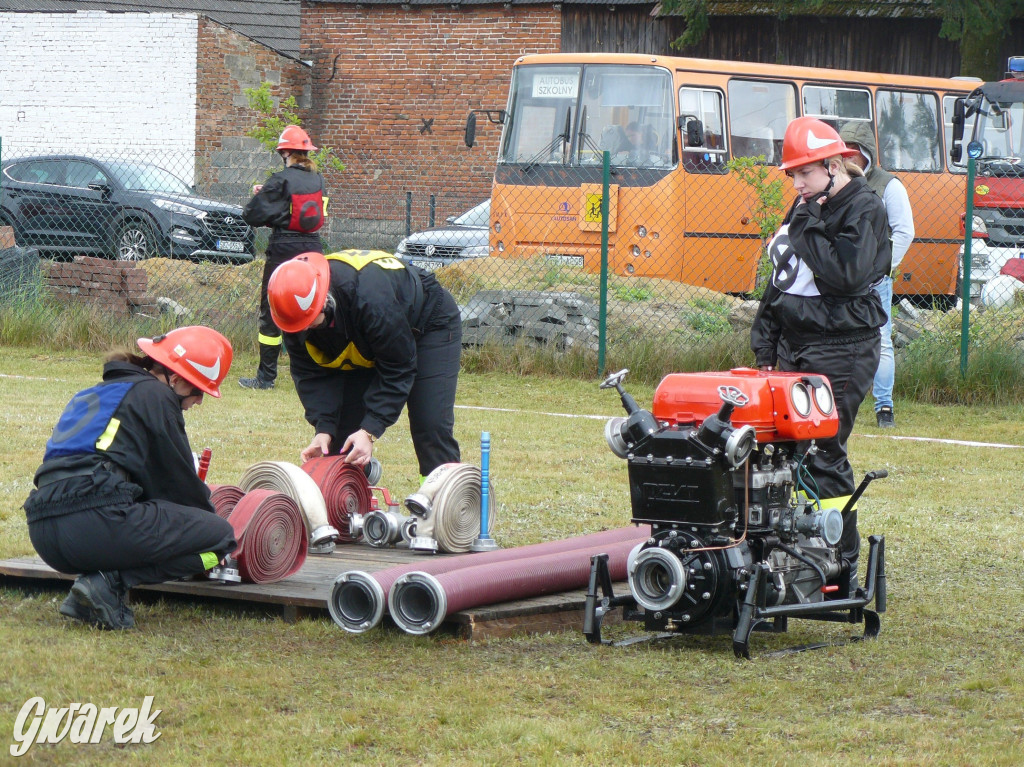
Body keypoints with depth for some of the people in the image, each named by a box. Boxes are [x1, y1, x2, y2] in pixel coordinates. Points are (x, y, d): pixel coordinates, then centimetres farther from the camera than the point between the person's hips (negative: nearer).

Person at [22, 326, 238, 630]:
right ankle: (111, 582, -12)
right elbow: (179, 481, 5)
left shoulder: (100, 393, 30)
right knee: (219, 535, 2)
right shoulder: (154, 395, 4)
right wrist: (209, 517, 23)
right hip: (98, 521, -9)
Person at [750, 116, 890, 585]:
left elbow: (846, 273, -25)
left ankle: (843, 564, -5)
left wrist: (807, 227, -16)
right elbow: (780, 279, 22)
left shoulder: (863, 209, -10)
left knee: (823, 455, -11)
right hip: (795, 348, 8)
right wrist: (766, 345, 18)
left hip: (841, 353, -8)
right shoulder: (806, 208, 15)